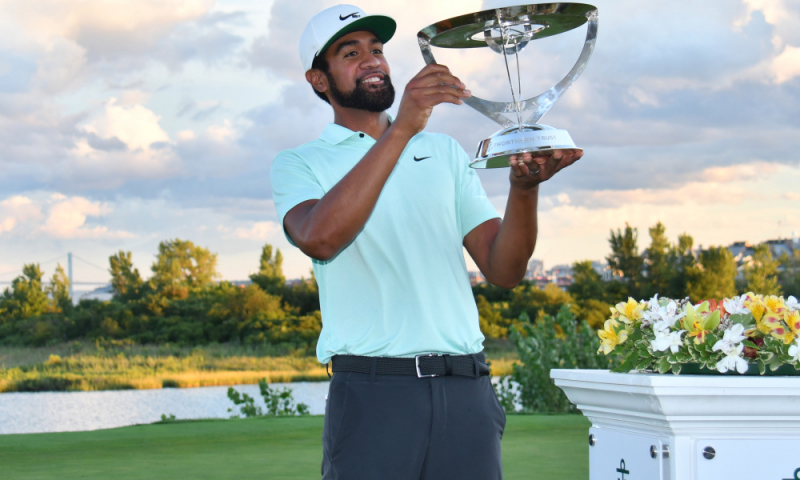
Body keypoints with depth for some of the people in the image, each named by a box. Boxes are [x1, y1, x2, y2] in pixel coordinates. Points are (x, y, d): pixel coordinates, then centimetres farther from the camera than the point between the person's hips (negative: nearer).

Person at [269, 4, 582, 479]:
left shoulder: (444, 151, 17)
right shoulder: (299, 164, 7)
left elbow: (504, 270, 8)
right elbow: (320, 239, -17)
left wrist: (525, 188, -11)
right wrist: (402, 128, -19)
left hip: (466, 391, 3)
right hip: (373, 391, -3)